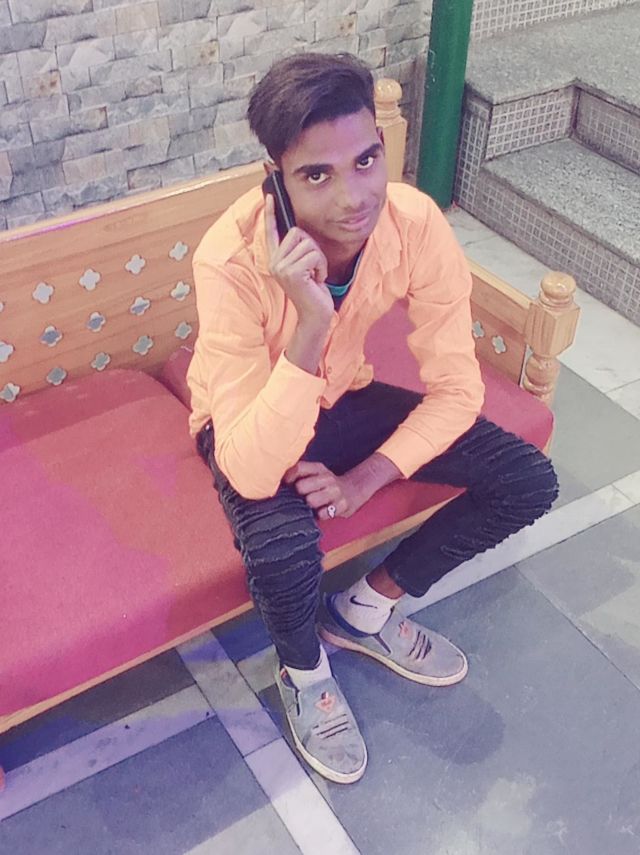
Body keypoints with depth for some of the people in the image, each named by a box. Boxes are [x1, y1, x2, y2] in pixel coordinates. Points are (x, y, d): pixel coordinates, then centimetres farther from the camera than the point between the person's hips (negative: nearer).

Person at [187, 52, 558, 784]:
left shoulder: (417, 222, -24)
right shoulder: (232, 259, -35)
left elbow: (456, 388, -14)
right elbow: (250, 473, -39)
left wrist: (365, 479, -25)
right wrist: (311, 322, -50)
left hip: (342, 396, 4)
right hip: (253, 422, -4)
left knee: (529, 481, -9)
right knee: (282, 548, -36)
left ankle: (367, 608, 12)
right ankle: (304, 673, 2)